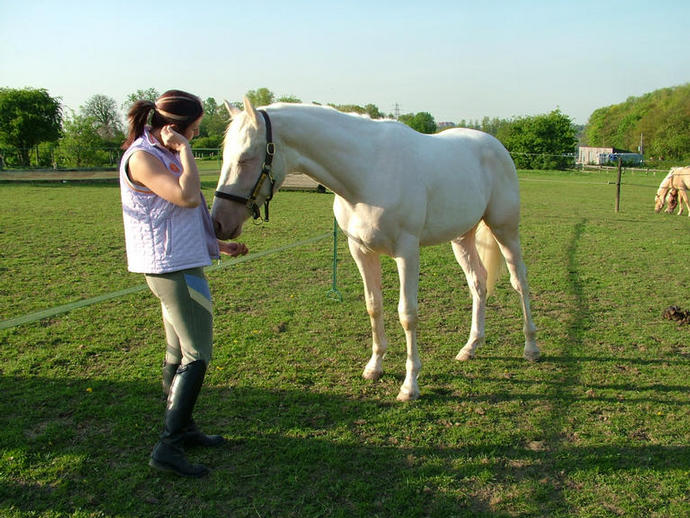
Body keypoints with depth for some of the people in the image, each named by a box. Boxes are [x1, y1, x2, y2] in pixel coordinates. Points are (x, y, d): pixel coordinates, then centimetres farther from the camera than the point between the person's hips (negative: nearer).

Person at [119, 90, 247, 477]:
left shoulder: (163, 154, 15)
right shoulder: (142, 158, -16)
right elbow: (188, 197, -30)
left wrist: (218, 244, 23)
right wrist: (184, 149, -19)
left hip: (181, 264, 10)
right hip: (173, 268, -10)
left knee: (179, 353, 17)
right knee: (197, 356, -8)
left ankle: (183, 428, 30)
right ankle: (168, 447, -2)